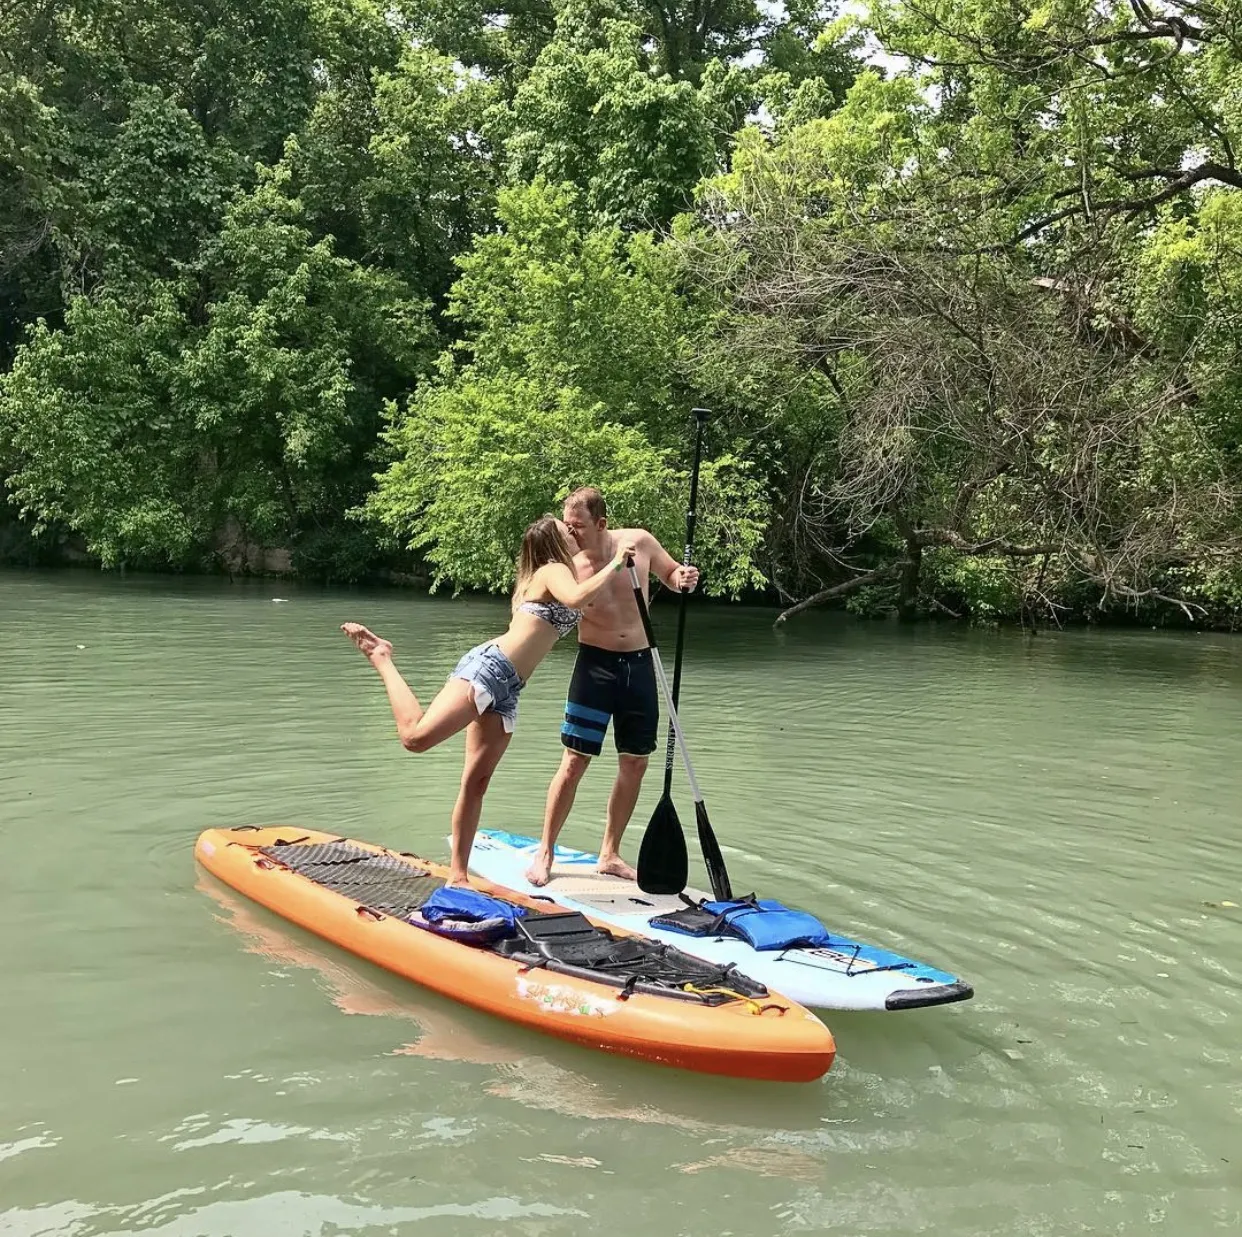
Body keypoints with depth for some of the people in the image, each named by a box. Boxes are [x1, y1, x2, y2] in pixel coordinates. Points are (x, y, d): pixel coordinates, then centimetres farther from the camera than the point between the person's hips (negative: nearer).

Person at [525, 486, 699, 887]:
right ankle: (544, 853, 10)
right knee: (575, 761, -5)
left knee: (635, 763, 9)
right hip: (596, 663, -3)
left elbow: (671, 572, 12)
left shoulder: (639, 542, -6)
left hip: (640, 664, 3)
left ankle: (609, 854, 22)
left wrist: (683, 578, -10)